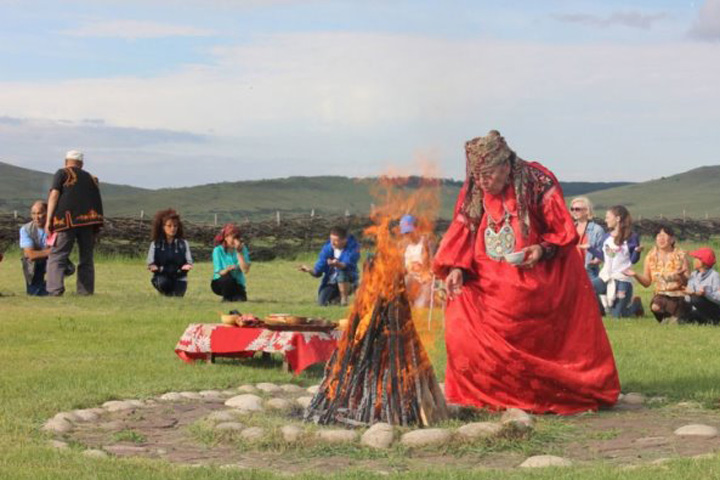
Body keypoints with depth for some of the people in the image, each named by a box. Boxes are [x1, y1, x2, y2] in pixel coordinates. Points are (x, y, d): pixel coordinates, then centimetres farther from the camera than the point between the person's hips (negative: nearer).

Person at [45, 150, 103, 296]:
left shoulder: (62, 174, 9)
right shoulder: (91, 178, 23)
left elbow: (54, 195, -2)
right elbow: (97, 202, 19)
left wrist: (48, 220, -4)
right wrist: (95, 230, 20)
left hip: (67, 220, -4)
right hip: (89, 220, 4)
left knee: (57, 257, -3)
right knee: (86, 258, 13)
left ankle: (55, 289, -17)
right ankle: (86, 291, 9)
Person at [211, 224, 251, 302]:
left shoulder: (242, 249, -5)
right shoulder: (218, 250, -11)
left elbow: (245, 270, -17)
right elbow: (219, 273, -15)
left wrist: (239, 252, -21)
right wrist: (227, 270, -37)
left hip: (237, 284, 2)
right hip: (220, 283, -2)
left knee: (241, 299, -28)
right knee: (227, 277, -36)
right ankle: (226, 298, -6)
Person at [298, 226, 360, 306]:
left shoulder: (352, 246, -15)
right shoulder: (327, 248, -6)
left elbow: (347, 265, -32)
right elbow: (318, 271, -4)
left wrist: (338, 264, -54)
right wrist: (309, 270, -26)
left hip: (348, 281, -4)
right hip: (331, 282, 4)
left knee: (342, 272, -36)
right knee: (322, 302, -17)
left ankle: (344, 299, -14)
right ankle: (337, 297, 18)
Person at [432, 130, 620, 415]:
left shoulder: (538, 183, -12)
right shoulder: (473, 192, -1)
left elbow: (565, 232, -6)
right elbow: (462, 233, 1)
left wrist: (542, 249, -24)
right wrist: (457, 269, -16)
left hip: (539, 279, -4)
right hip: (493, 282, 4)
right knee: (461, 317, -12)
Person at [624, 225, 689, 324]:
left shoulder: (680, 255, -5)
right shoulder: (651, 256, 4)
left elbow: (688, 282, -9)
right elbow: (647, 282, 5)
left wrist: (680, 276, -32)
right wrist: (635, 275, -13)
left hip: (679, 294, -2)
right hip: (661, 294, 2)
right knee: (655, 307, -30)